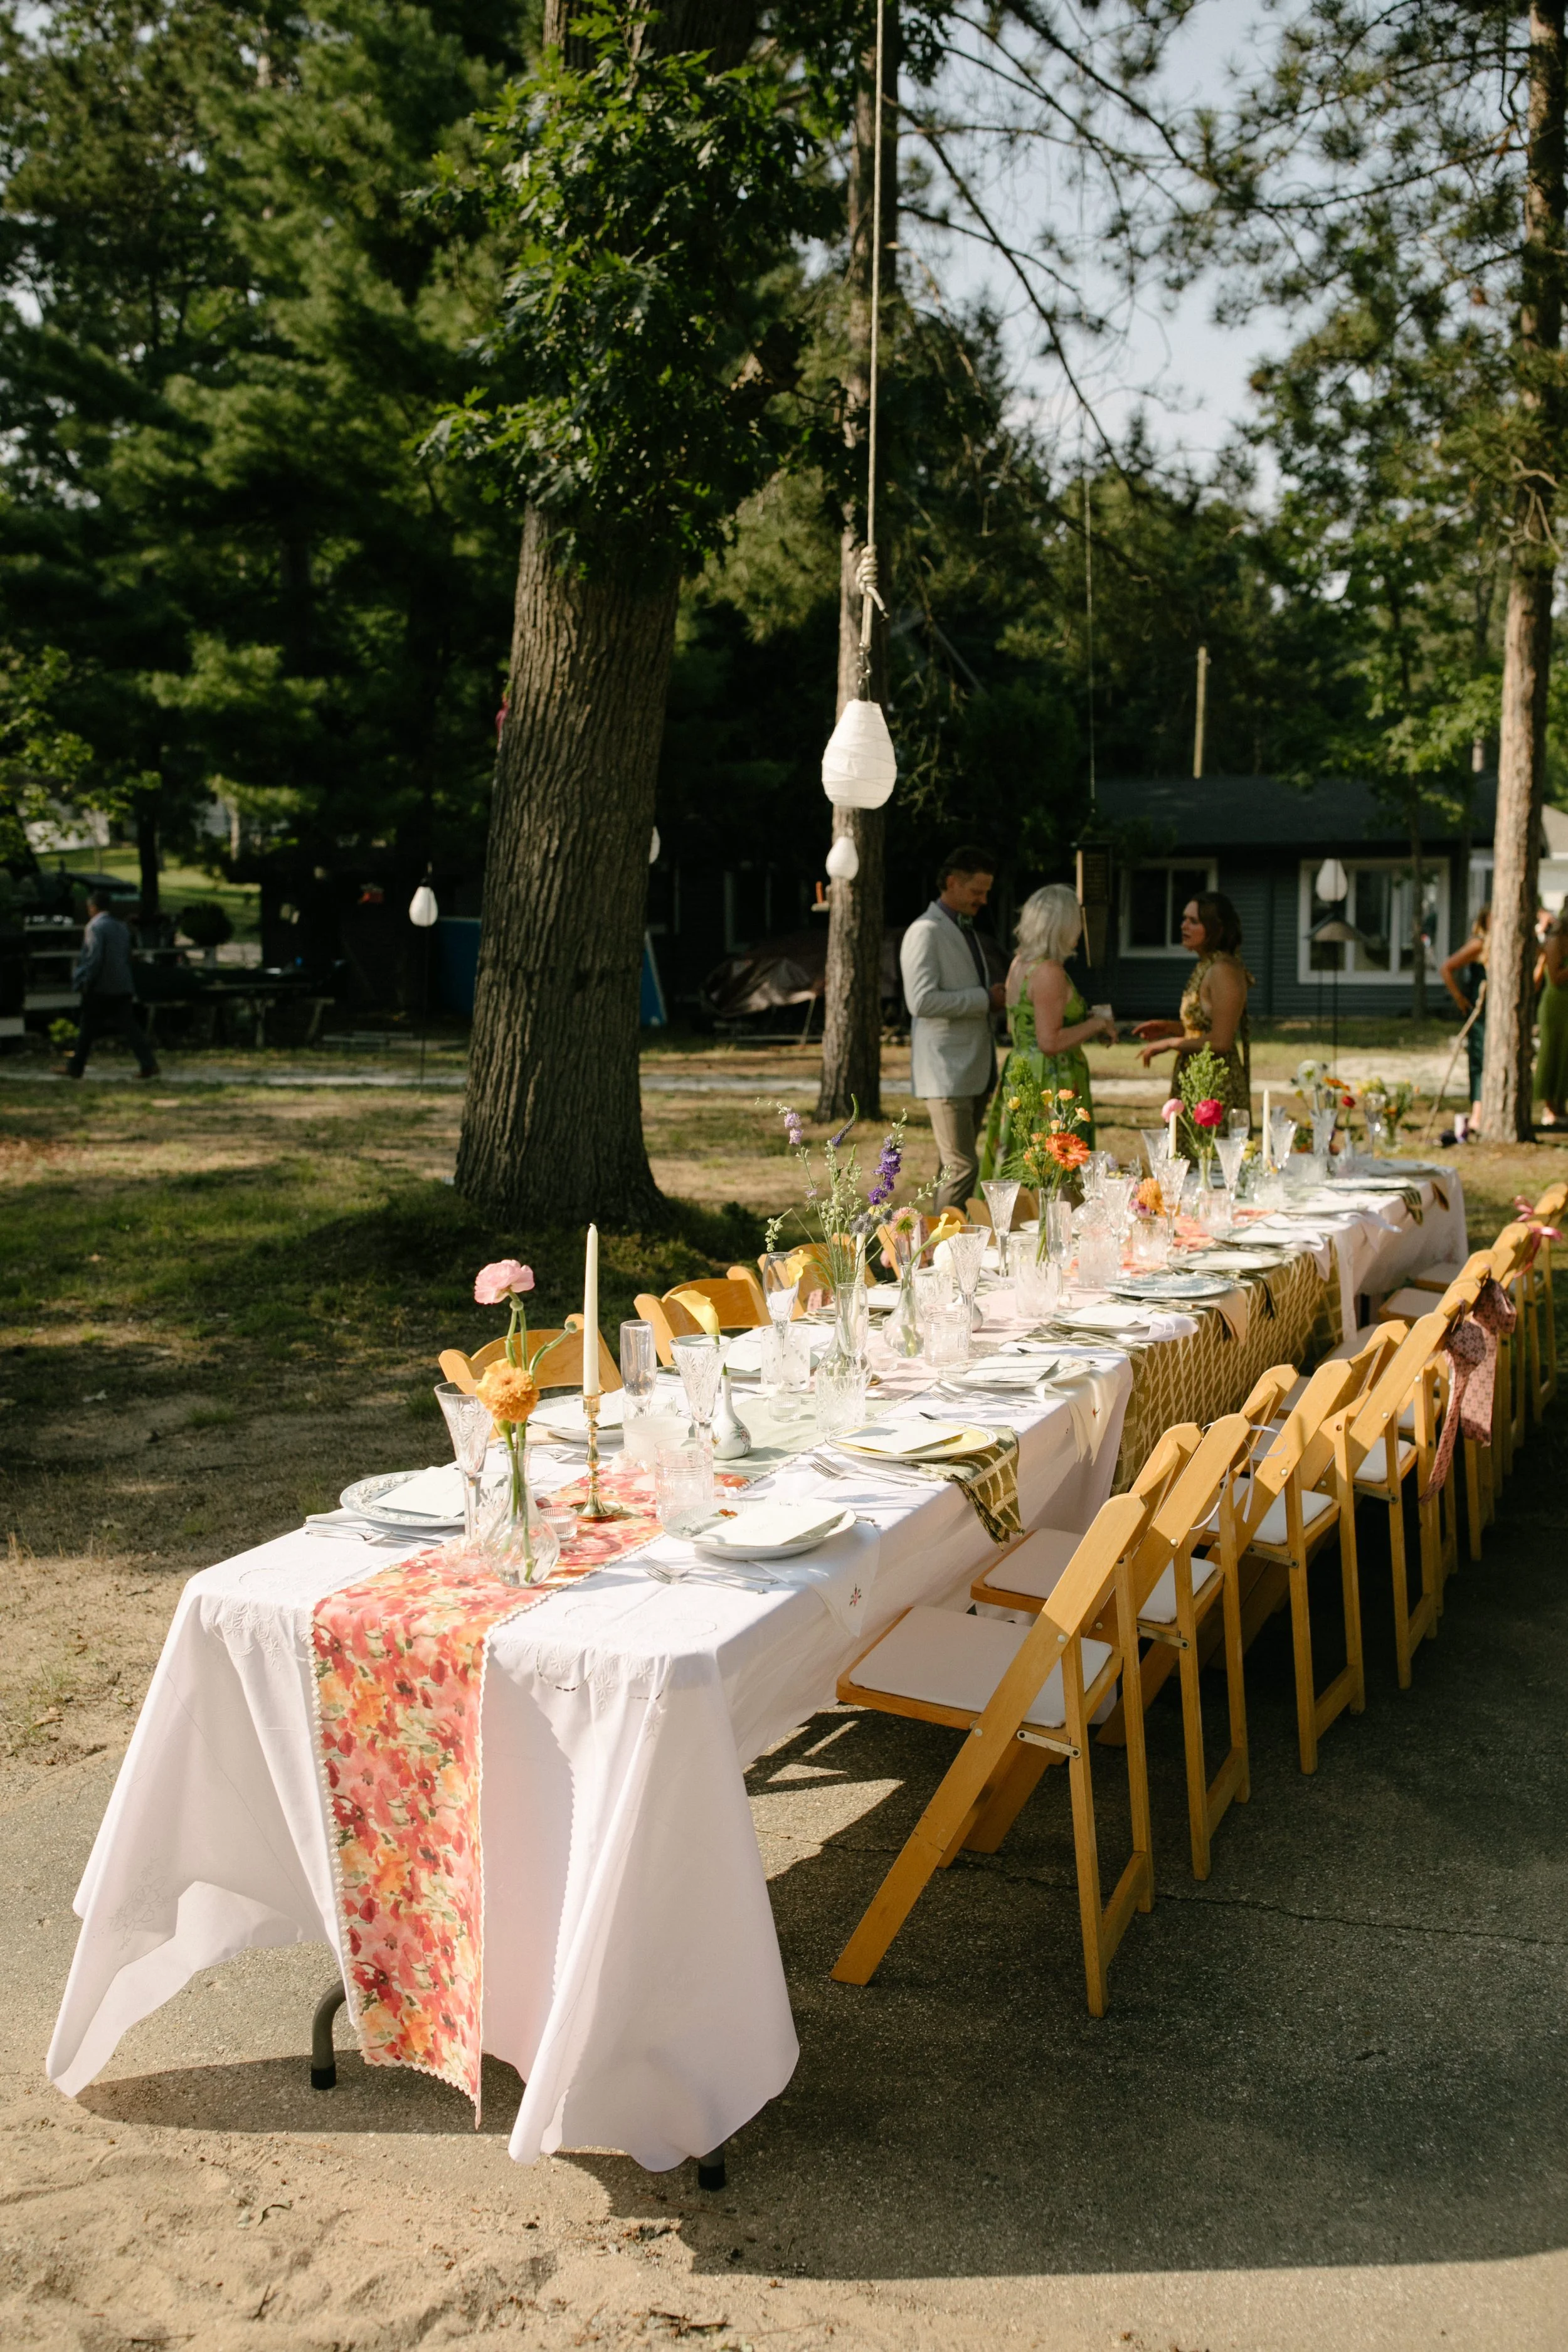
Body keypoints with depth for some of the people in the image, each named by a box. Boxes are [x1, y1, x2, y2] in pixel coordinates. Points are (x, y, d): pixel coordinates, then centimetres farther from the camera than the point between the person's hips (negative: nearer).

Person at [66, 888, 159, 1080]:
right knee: (129, 1026, 2)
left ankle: (76, 1067, 14)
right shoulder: (121, 926, 13)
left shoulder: (95, 927, -11)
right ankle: (149, 1064, -9)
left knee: (87, 1028, 5)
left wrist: (85, 982, -13)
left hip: (100, 987, -6)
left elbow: (94, 959, -18)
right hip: (123, 987, 6)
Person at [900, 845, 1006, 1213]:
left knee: (958, 1165, 10)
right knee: (963, 1166, -12)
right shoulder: (925, 932, -11)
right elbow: (922, 1001, -22)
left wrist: (995, 996, 12)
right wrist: (984, 999, -17)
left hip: (975, 1068, 9)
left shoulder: (966, 930, 20)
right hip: (946, 1071, -9)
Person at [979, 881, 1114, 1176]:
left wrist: (1084, 1022, 18)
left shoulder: (1019, 964, 11)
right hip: (1050, 1084, -10)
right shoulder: (1049, 972, -18)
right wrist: (1095, 1025, -9)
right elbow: (1051, 1043, -22)